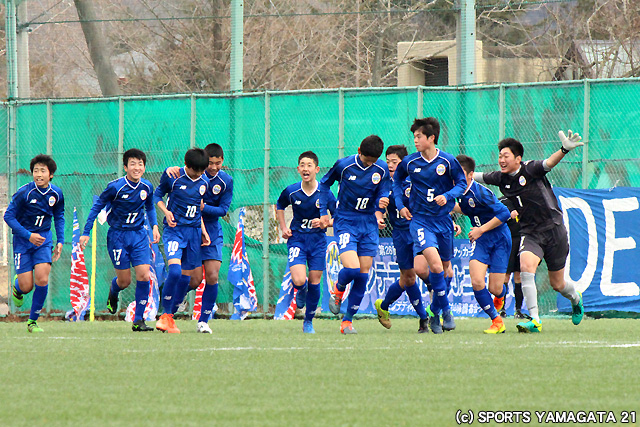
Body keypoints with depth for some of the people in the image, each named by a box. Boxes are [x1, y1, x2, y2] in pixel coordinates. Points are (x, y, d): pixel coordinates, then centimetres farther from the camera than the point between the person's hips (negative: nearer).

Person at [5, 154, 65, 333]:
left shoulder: (56, 194, -3)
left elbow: (59, 217, 15)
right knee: (26, 286, -6)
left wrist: (60, 241, 7)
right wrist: (28, 235, -20)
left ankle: (33, 320, 3)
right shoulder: (24, 192, -16)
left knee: (42, 280, -15)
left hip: (43, 239, 2)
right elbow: (9, 216, -12)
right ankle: (17, 286, 35)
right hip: (23, 241, -2)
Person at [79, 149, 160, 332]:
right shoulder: (115, 187, -16)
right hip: (117, 235, -3)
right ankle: (113, 293, 40)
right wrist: (86, 232, -5)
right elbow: (97, 206, -4)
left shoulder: (147, 187, -3)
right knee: (124, 280, 0)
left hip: (139, 235, 3)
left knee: (144, 276, -11)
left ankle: (138, 321, -2)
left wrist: (154, 226, 2)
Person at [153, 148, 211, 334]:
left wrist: (203, 231, 14)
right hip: (174, 230, -5)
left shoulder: (204, 183, 7)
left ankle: (168, 317, 18)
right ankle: (166, 315, -12)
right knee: (175, 270, -24)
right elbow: (157, 195, 6)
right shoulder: (173, 177, -7)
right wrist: (166, 211, -12)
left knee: (186, 276, 6)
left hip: (194, 231, 5)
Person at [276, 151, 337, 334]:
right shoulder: (291, 191, -7)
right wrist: (283, 227, 4)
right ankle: (300, 292, 21)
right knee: (299, 281, -18)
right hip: (297, 238, 0)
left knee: (314, 283, 3)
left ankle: (309, 322, 21)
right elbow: (279, 207, 15)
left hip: (318, 240, 0)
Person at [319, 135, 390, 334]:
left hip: (369, 225, 3)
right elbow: (325, 183, 7)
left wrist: (382, 201, -18)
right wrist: (324, 212, 3)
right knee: (352, 269, -20)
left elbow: (383, 193, 7)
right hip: (345, 223, -3)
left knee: (363, 275, 0)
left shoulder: (382, 169, -1)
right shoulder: (343, 165, -8)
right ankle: (338, 290, 16)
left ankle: (348, 320, 11)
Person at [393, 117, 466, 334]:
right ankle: (445, 310, -12)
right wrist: (400, 204, 6)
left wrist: (448, 196, -15)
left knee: (445, 266, 10)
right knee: (435, 263, -21)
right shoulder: (409, 162, -3)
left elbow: (462, 183, 3)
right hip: (419, 219, -1)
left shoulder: (448, 161, -6)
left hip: (443, 219, 1)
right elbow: (396, 180, 16)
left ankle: (434, 311, 30)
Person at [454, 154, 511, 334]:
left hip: (500, 240, -6)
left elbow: (504, 213, -23)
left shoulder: (480, 193, -22)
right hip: (481, 243, 6)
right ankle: (496, 320, 2)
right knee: (476, 282, -15)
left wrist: (481, 229, -20)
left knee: (495, 289, -4)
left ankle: (501, 296, 38)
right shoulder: (460, 193, 1)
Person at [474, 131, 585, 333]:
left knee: (557, 284, 8)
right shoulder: (500, 178, 1)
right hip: (529, 233, 3)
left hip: (553, 229, -3)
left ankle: (576, 299, 45)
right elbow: (477, 176, 20)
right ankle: (534, 320, -26)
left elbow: (549, 163, -32)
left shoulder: (530, 170, -13)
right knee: (526, 267, -27)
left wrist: (564, 150, -50)